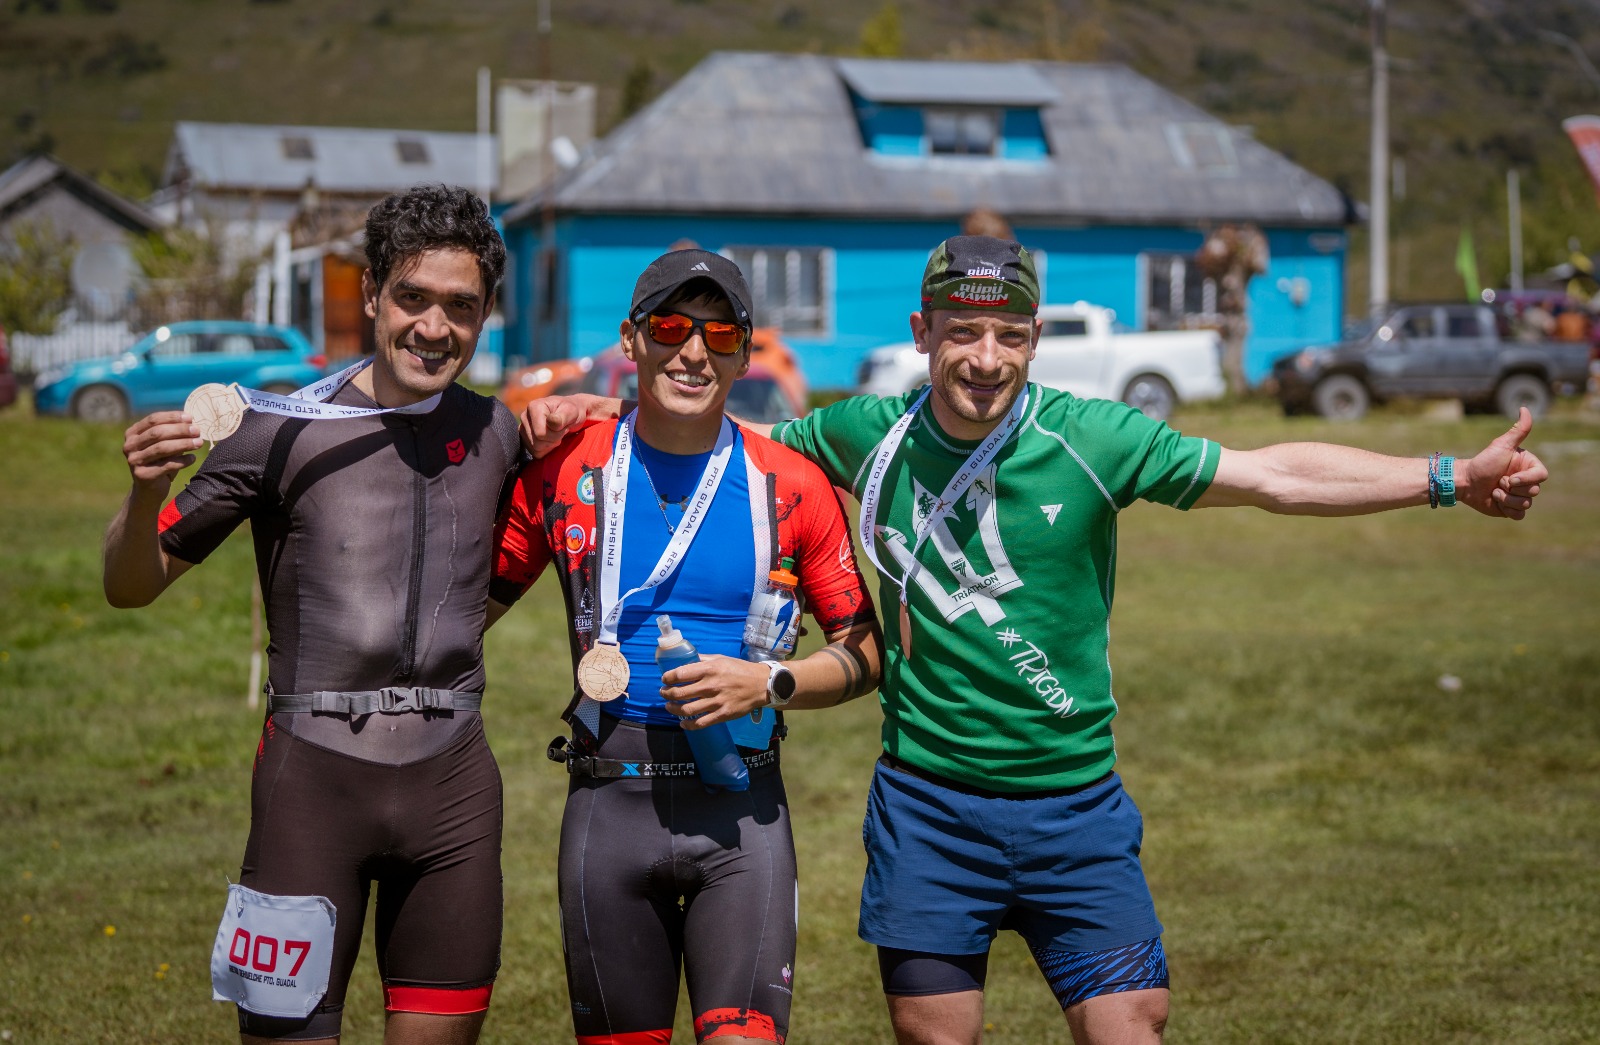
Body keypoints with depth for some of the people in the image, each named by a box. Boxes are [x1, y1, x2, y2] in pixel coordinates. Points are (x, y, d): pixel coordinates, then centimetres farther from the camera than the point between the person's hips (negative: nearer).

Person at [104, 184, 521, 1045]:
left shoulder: (499, 434, 9)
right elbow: (130, 587, 3)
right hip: (315, 772, -3)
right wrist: (147, 489, -20)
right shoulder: (285, 431, -2)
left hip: (452, 779, 3)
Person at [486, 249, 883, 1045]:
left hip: (741, 808, -1)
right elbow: (472, 605, 13)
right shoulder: (564, 471, 3)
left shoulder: (792, 486, 1)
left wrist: (769, 683, -9)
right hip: (608, 799, 1)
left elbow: (863, 651, 6)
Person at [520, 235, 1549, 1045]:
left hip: (1075, 804, -1)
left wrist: (1450, 478, -16)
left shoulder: (1091, 440, -9)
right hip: (928, 802, 1)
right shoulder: (872, 434, -2)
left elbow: (1273, 475, -10)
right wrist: (605, 411, 5)